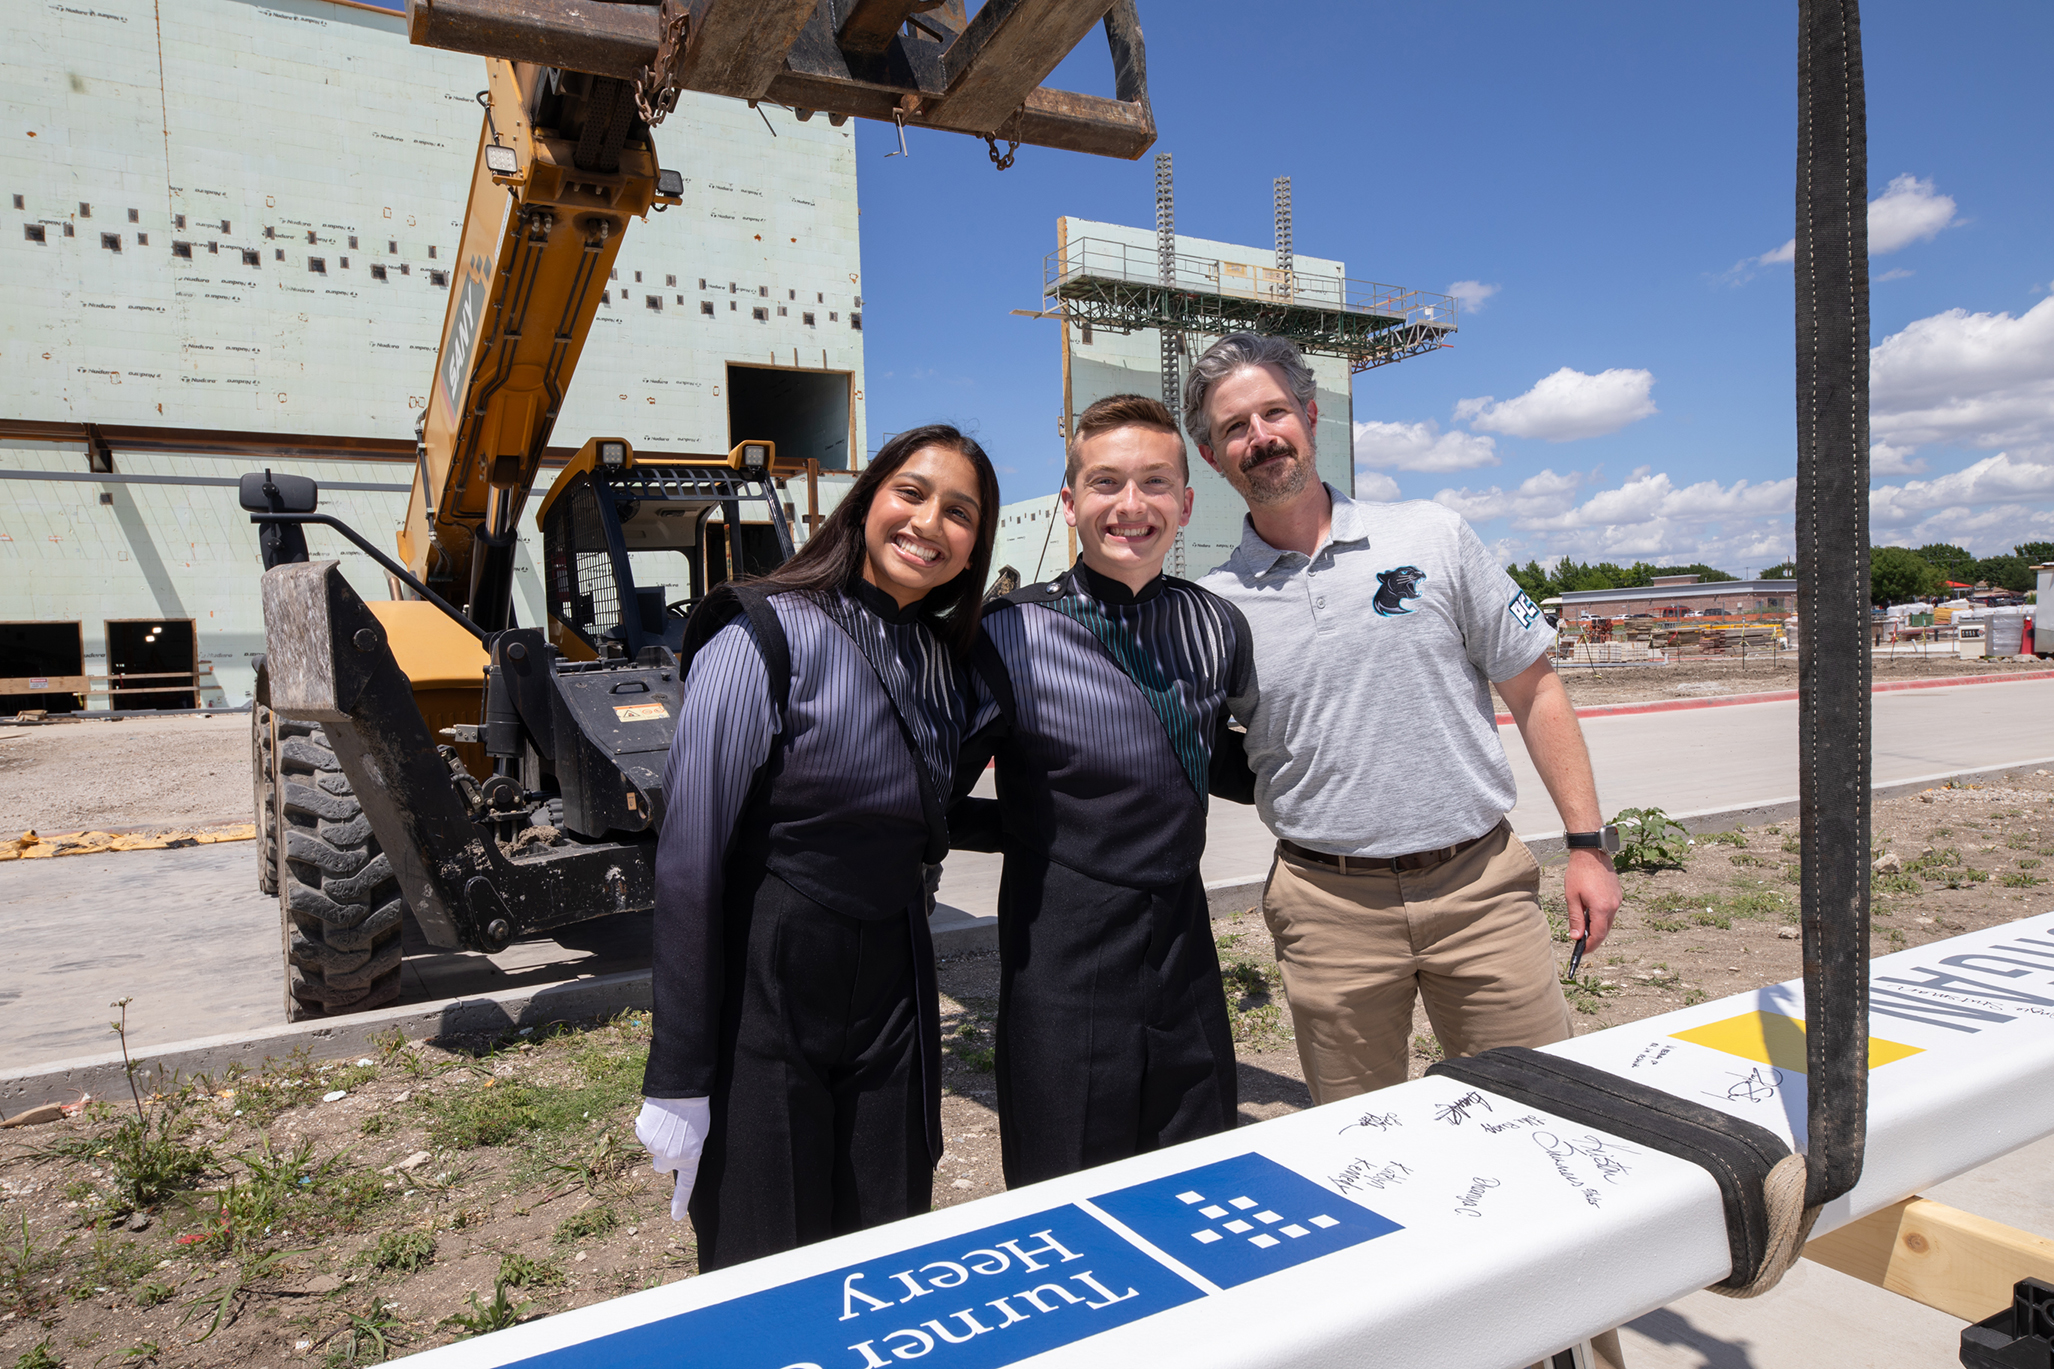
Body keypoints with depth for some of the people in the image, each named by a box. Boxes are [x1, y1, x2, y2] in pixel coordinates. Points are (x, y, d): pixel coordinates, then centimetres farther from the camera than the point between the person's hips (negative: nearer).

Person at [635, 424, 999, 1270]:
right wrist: (677, 1078, -14)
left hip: (891, 998, 6)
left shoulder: (943, 659, 6)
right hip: (763, 1001, -5)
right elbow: (688, 859, -14)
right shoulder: (765, 637, -13)